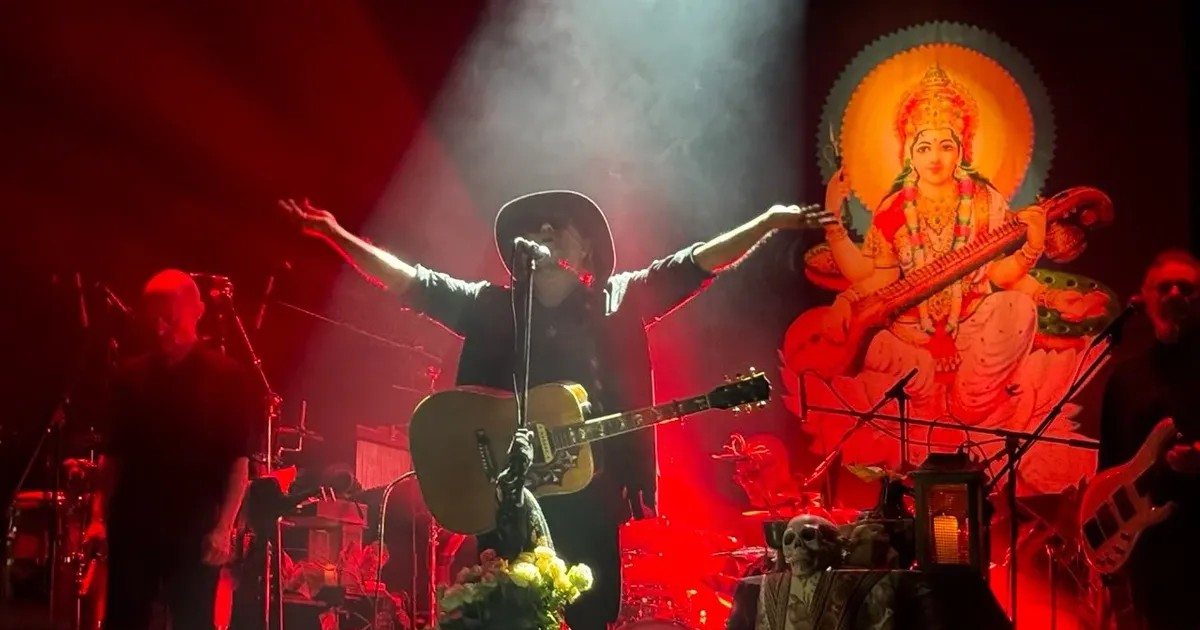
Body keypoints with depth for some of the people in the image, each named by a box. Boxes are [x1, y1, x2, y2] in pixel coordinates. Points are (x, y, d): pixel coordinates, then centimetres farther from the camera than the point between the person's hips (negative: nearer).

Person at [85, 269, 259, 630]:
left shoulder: (225, 377, -1)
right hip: (133, 523, 4)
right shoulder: (131, 377, 10)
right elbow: (113, 454, 12)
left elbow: (240, 459, -5)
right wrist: (100, 516, 3)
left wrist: (224, 526, -13)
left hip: (194, 527, -3)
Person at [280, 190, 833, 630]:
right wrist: (333, 233, 1)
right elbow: (409, 281, 8)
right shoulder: (489, 306, 11)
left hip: (590, 497, 0)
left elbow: (695, 264, 6)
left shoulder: (619, 300, 10)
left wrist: (769, 223, -1)